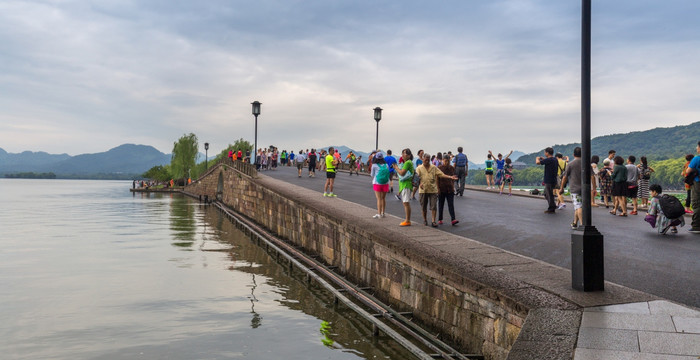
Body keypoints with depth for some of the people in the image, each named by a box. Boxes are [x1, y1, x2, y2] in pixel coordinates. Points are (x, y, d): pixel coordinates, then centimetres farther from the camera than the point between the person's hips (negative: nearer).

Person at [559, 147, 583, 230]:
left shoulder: (570, 164, -5)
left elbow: (565, 177, 0)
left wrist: (562, 188, 10)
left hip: (574, 188, -4)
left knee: (578, 207, -8)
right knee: (577, 207, 16)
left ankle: (582, 225, -20)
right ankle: (575, 223, 26)